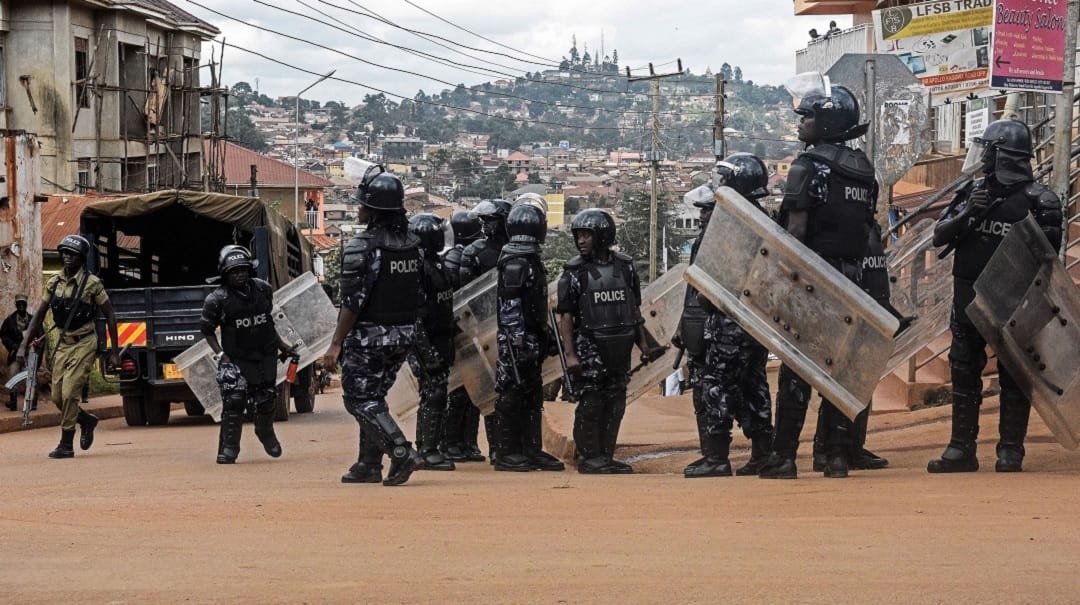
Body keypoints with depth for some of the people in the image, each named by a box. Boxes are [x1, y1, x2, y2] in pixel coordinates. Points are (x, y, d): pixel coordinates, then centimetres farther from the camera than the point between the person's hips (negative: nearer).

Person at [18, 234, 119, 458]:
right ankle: (87, 420, 30)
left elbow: (110, 316, -4)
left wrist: (114, 352, -6)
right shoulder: (54, 283, 5)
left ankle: (66, 445, -5)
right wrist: (23, 346, 2)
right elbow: (39, 316, 10)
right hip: (63, 343, 6)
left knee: (69, 392, -14)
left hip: (84, 343, -6)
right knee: (57, 396, 4)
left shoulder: (92, 283, -10)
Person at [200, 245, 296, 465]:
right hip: (236, 360, -4)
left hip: (265, 356, 4)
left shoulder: (263, 290, 1)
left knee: (266, 401, 9)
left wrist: (281, 345, 18)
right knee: (233, 403, -14)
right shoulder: (217, 299, -13)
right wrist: (220, 354, -14)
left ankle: (266, 432, 40)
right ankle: (228, 449, -5)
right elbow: (207, 330, -4)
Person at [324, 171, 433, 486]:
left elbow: (353, 301, -19)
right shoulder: (412, 245, 7)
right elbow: (422, 298, 10)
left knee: (359, 399, -1)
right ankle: (369, 465, 19)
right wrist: (426, 348, 17)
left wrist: (336, 343, -14)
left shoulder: (362, 245, -15)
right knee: (373, 396, 18)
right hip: (405, 335, 7)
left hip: (368, 335, -7)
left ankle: (401, 452, -15)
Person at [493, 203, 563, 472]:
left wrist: (544, 336, 25)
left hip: (531, 340, 10)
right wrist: (518, 339, -23)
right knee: (511, 393, -4)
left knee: (532, 394, 13)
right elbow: (510, 307, -20)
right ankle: (506, 453, 0)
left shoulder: (530, 258, 16)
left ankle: (532, 450, 18)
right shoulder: (515, 261, -15)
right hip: (516, 339, -10)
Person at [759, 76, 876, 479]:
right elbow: (866, 229, 14)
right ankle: (838, 455, 8)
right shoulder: (864, 170, 13)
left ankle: (784, 456, -3)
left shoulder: (809, 166, -10)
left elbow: (797, 229, -16)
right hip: (851, 279, 6)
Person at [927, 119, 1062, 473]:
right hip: (969, 298, 5)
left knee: (1014, 377, 1)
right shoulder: (972, 193, 7)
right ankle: (961, 449, 14)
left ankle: (1010, 452, 8)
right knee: (964, 373, 8)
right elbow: (940, 236, 1)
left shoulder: (1037, 201, -8)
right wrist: (967, 214, -14)